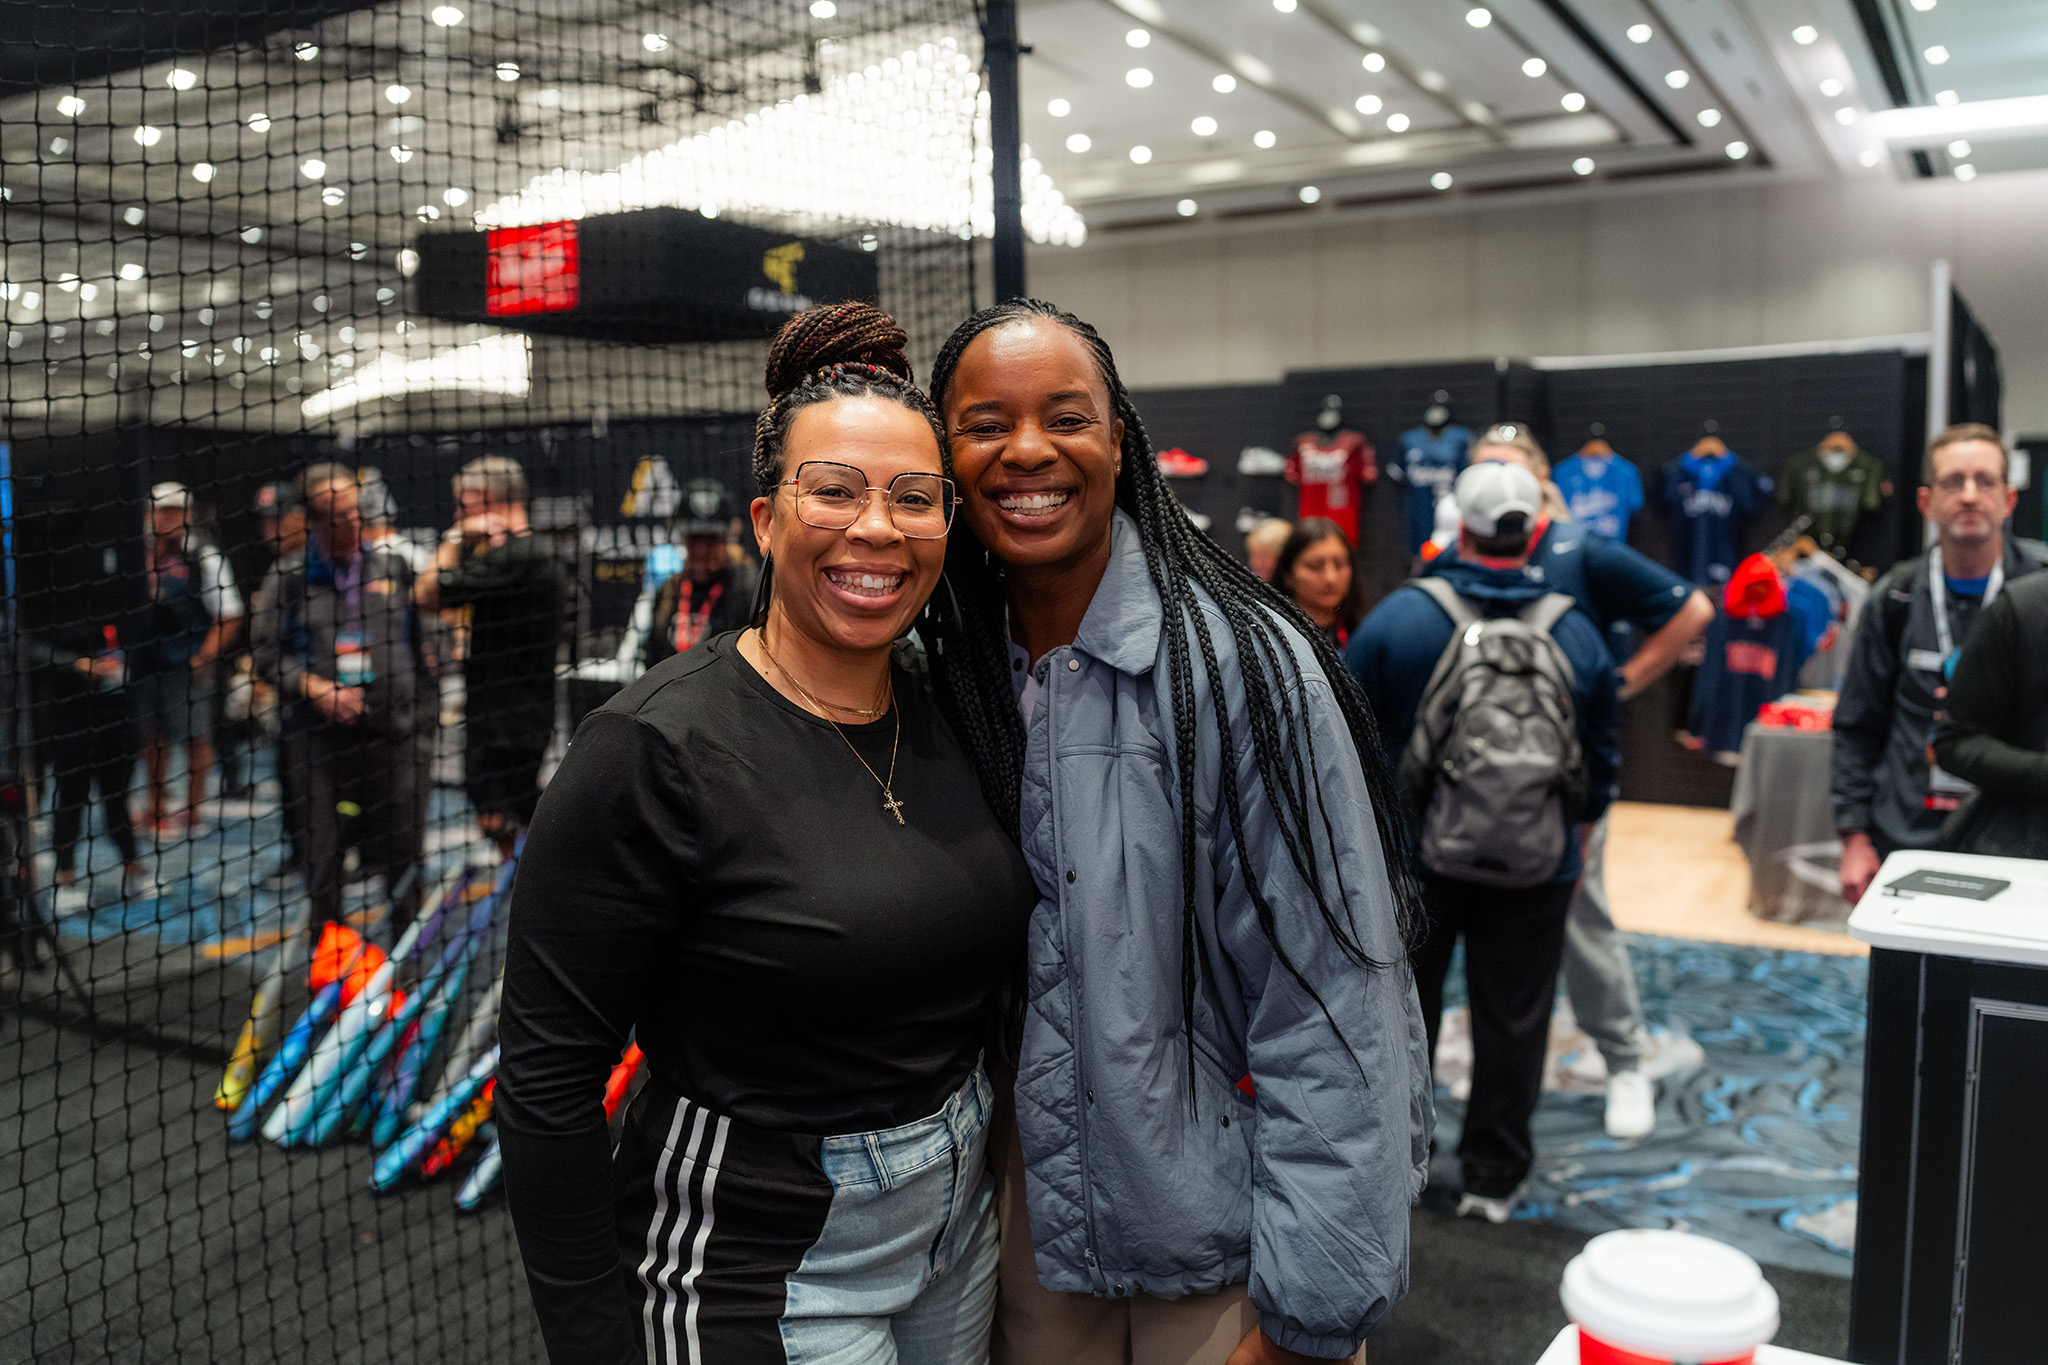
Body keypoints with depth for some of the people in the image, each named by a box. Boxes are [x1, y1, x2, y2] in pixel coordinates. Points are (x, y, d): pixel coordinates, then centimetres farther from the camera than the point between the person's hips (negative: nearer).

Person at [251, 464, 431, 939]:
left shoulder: (393, 567, 8)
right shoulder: (288, 578, 2)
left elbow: (418, 642, 14)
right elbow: (266, 652, 2)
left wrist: (421, 708, 11)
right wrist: (314, 688, -13)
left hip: (391, 734, 1)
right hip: (317, 736, -1)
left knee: (401, 854, 5)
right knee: (322, 853, 6)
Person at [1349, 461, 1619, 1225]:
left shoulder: (1400, 616, -10)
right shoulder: (1574, 632, -2)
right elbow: (1602, 754, 8)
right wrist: (1576, 825, 22)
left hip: (1414, 855, -1)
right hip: (1536, 867, 1)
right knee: (1512, 1020, 12)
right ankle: (1494, 1176, 22)